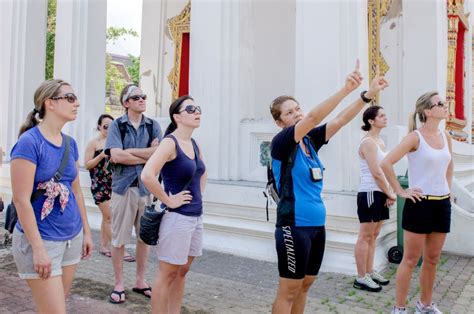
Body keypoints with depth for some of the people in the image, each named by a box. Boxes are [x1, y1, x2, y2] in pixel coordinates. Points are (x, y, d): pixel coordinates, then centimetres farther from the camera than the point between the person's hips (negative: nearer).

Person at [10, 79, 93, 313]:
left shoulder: (70, 143, 5)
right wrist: (39, 248, -18)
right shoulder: (29, 142, -16)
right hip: (41, 239, -7)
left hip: (72, 236, 7)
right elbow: (21, 200, -18)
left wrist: (86, 231, 14)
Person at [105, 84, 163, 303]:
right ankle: (119, 284, 21)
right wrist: (147, 156, -9)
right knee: (119, 239, 5)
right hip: (123, 186, -3)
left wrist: (129, 151, -10)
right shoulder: (117, 125, 0)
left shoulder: (153, 126, 7)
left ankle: (140, 281, 27)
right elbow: (115, 156, -14)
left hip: (147, 187, 3)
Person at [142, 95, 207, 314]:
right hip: (177, 217, -8)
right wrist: (168, 200, -19)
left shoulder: (194, 144, 10)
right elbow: (147, 175, -29)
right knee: (167, 274, 5)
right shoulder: (170, 142, -15)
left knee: (182, 272, 18)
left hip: (197, 216, 8)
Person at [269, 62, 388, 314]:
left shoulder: (310, 140, 7)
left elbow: (341, 120, 1)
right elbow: (313, 117, -26)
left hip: (317, 225, 7)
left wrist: (368, 94, -10)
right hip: (294, 226, -7)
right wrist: (346, 89, -32)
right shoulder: (281, 142, -13)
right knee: (289, 290, 3)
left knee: (305, 284, 18)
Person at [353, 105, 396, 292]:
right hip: (370, 193, -9)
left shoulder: (380, 142, 15)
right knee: (365, 236, -2)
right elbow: (376, 173, -18)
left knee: (373, 235, 14)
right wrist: (390, 193, -8)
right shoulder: (368, 142, -14)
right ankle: (361, 278, 6)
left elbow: (384, 170, 13)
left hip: (380, 194, 9)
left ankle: (370, 272, 25)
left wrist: (389, 193, 3)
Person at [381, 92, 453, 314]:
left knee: (432, 259, 15)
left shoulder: (445, 136, 8)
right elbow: (386, 163, -21)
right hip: (420, 203, -7)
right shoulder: (415, 137, -13)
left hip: (443, 204, 7)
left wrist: (447, 187, 15)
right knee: (411, 259, 1)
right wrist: (400, 191, -17)